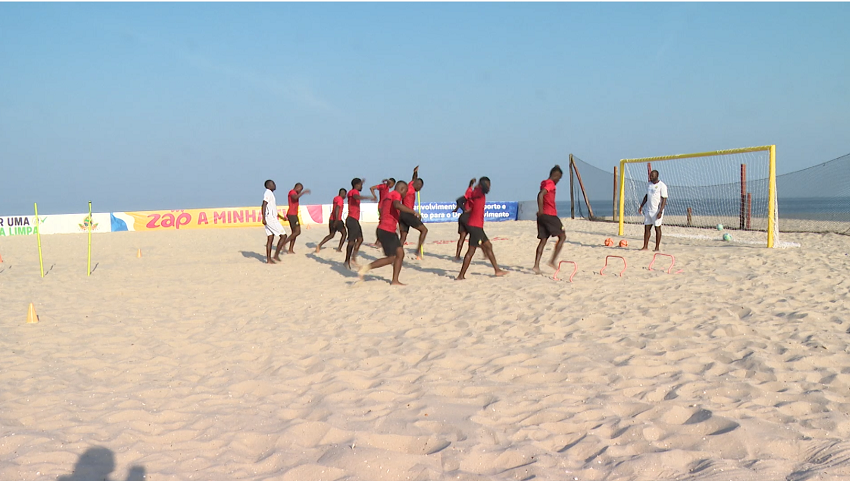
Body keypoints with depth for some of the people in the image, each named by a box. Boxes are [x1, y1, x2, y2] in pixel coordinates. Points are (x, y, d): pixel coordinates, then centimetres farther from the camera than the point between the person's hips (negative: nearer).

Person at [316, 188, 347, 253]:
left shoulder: (335, 198, 14)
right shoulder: (340, 199, -13)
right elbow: (337, 209, -25)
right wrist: (336, 220, -31)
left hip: (331, 220, 8)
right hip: (337, 220, -8)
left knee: (331, 235, 16)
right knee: (344, 234, 11)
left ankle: (319, 245, -1)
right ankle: (339, 249, 6)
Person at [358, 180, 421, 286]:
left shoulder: (389, 195, 22)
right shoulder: (396, 194, -8)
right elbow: (397, 205, -31)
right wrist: (413, 212, -29)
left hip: (390, 231, 10)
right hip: (386, 231, -10)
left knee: (400, 253, 7)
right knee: (391, 258, -8)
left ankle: (395, 281, 7)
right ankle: (367, 268, -5)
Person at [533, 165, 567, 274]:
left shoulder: (544, 183, 16)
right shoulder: (550, 184, -10)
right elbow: (540, 195, -24)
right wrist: (540, 210, -22)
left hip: (542, 216, 8)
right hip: (550, 215, -8)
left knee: (543, 240, 6)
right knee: (562, 236, 3)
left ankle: (536, 266, -2)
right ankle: (552, 261, -2)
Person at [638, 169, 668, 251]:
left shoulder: (662, 186, -10)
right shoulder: (649, 185, 12)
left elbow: (664, 199, -14)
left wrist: (660, 211, -21)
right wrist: (641, 206, 18)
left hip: (657, 211, -7)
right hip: (648, 210, 7)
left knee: (657, 228, 0)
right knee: (647, 228, 5)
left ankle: (657, 247, 7)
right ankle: (645, 247, 8)